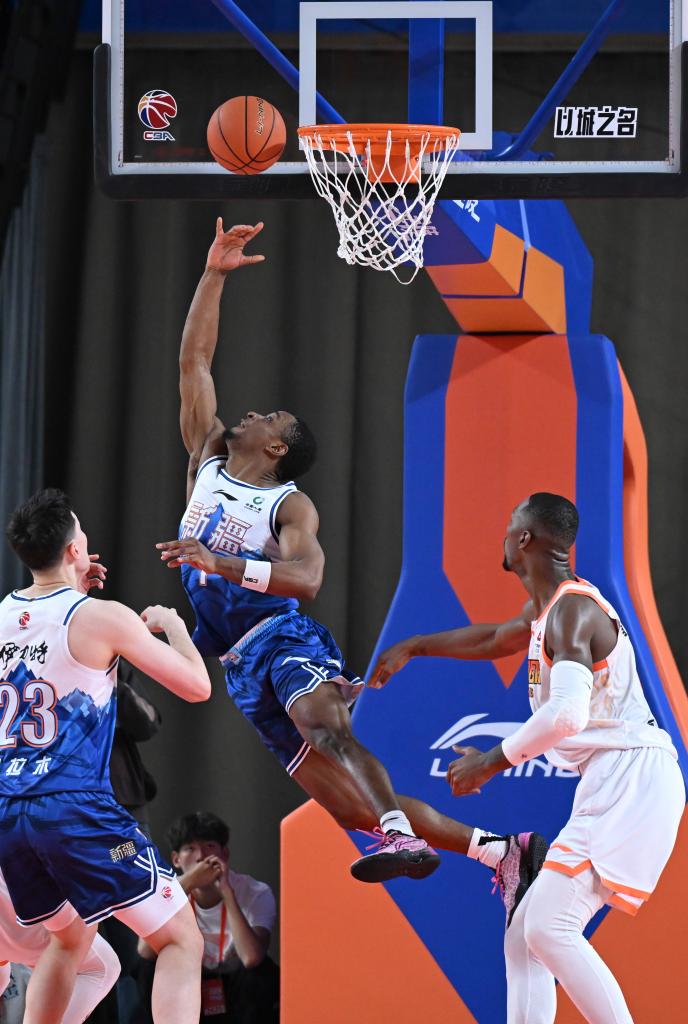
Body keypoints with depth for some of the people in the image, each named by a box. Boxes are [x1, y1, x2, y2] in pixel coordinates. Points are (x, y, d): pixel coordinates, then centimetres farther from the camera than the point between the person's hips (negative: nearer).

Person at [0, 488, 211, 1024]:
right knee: (181, 940, -1)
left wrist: (73, 589, 30)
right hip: (76, 808, -7)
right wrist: (172, 624, 14)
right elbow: (197, 686, -2)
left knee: (70, 938, 29)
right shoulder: (103, 618, -9)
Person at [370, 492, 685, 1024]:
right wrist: (413, 647, 45)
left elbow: (566, 714, -29)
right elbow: (495, 639, 41)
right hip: (610, 784, 10)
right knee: (526, 936, 9)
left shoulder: (571, 610, -15)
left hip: (629, 778, -10)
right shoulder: (547, 606, 18)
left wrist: (490, 762, -18)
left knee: (549, 929, -19)